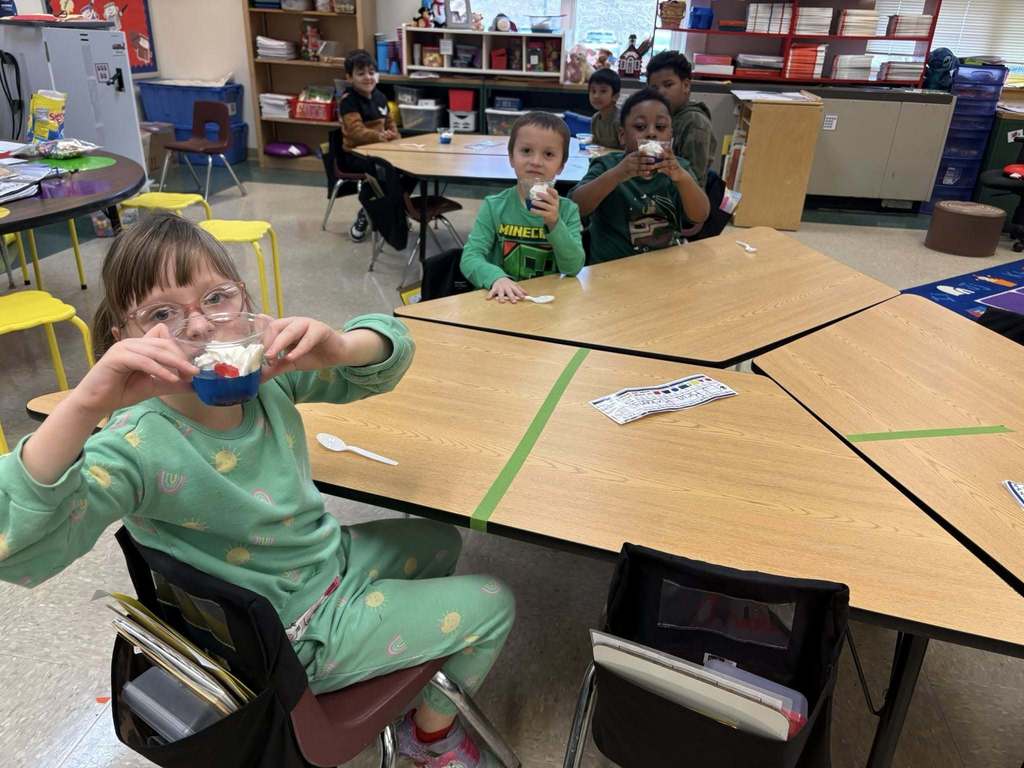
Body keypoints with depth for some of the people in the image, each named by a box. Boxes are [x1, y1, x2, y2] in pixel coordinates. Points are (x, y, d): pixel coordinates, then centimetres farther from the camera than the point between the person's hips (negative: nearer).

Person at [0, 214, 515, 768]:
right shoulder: (138, 447, -31)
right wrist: (85, 405, -57)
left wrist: (336, 347, -34)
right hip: (297, 633, -6)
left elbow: (387, 354, -11)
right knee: (492, 605, 1)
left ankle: (411, 673, 45)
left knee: (440, 542, 25)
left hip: (332, 556, 6)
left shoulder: (264, 370, -16)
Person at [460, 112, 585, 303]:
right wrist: (497, 277, -28)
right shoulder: (494, 206, -1)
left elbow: (574, 267, -7)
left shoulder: (568, 210, 2)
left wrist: (555, 223, -19)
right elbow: (470, 257, -10)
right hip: (505, 301, 0)